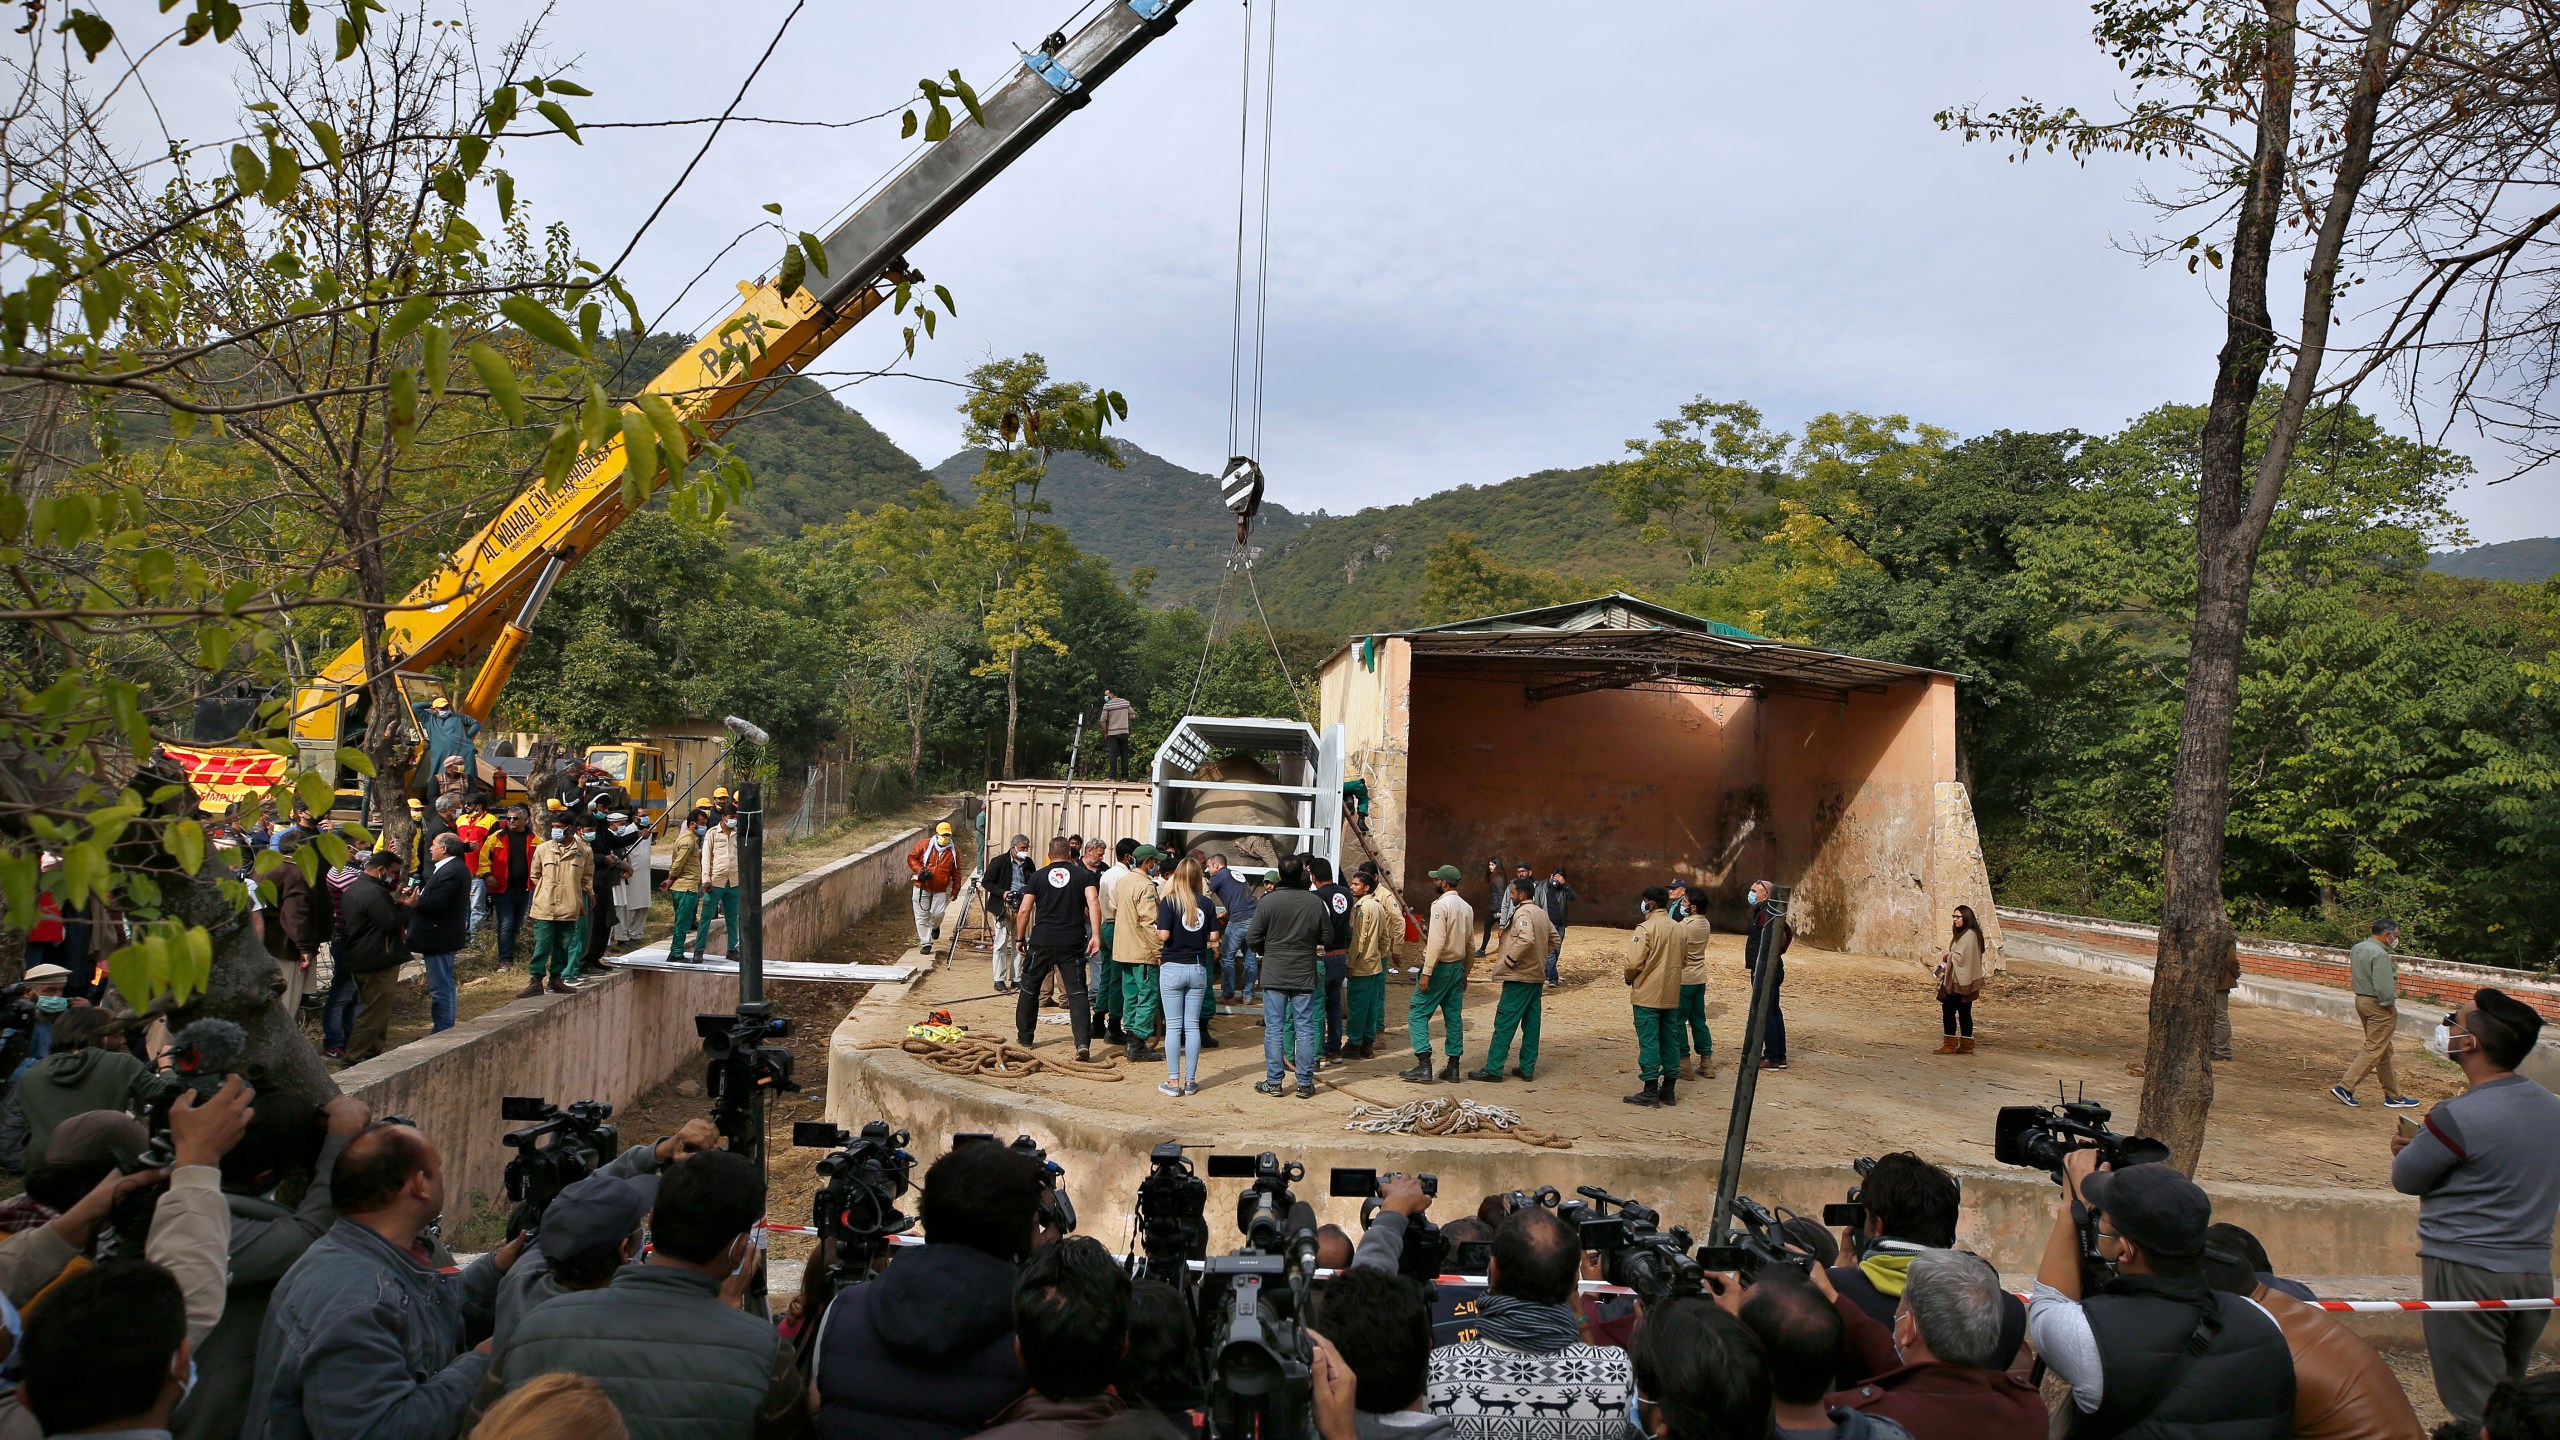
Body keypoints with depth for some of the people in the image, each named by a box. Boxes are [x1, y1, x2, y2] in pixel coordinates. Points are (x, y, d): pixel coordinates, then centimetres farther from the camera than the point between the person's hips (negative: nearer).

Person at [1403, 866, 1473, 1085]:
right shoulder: (1466, 907, 11)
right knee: (1453, 1016, 11)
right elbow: (1470, 944, 16)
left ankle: (1424, 1066, -10)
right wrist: (1464, 973, 23)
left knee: (1418, 1014, -3)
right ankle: (1453, 1067, 13)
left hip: (1440, 967, -8)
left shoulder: (1441, 905, -15)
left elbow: (1437, 942, -22)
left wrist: (1426, 973, -20)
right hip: (1458, 967, 8)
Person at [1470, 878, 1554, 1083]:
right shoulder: (1541, 913, 13)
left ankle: (1493, 1069, -5)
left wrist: (1509, 960, -21)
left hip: (1519, 977, -9)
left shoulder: (1522, 913, -15)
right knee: (1531, 1024, 11)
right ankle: (1527, 1068, 15)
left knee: (1504, 1023, -6)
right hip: (1537, 976, 9)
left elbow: (1526, 939, -30)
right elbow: (1553, 938, 21)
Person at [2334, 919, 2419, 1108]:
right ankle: (2344, 1086, -9)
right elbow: (2383, 986, -24)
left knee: (2384, 1052, 16)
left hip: (2361, 999, 10)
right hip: (2378, 1005, -10)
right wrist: (2390, 1005, -12)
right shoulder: (2380, 955, -20)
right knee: (2373, 1050, -6)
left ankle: (2393, 1096, 22)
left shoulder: (2357, 948, 9)